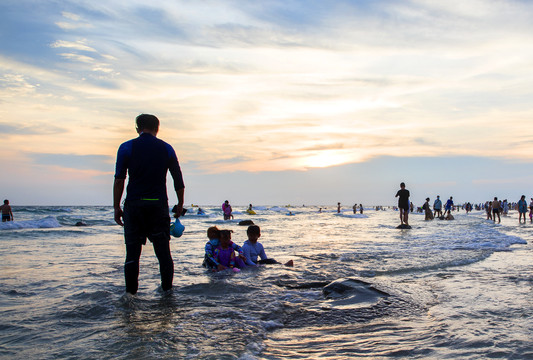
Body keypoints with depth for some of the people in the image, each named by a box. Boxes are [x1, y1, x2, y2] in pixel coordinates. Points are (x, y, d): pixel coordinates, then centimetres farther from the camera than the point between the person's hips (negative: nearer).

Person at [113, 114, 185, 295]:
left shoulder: (127, 148, 1)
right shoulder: (166, 149, 6)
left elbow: (119, 180, -3)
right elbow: (178, 180, 7)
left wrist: (116, 207, 3)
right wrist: (180, 203, 18)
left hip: (134, 205, -1)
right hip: (158, 205, 1)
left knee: (132, 253, 4)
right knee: (163, 251, 7)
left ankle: (131, 294, 5)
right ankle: (167, 291, 11)